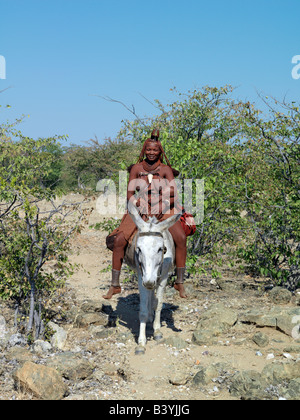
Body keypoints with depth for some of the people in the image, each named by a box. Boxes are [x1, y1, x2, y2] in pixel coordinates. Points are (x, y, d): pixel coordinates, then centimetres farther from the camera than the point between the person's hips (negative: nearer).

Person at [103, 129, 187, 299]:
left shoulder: (165, 170, 0)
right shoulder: (137, 169, 3)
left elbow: (173, 191, -8)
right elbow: (130, 194, 1)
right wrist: (141, 210, -13)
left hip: (164, 211, -1)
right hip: (141, 211, 1)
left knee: (181, 238, -23)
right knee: (119, 241, -14)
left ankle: (180, 282, -9)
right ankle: (115, 285, 0)